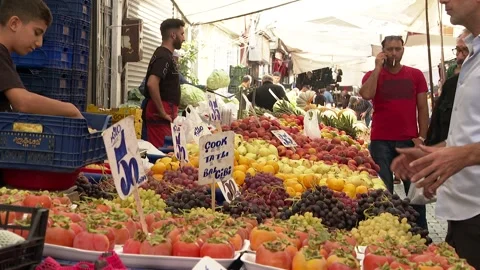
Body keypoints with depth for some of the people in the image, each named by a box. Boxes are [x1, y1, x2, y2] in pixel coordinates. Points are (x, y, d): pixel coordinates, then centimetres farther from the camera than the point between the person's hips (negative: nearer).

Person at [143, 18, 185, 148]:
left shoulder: (167, 55, 18)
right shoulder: (164, 56, -13)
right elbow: (152, 84, -27)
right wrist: (162, 112, -20)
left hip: (167, 111, 10)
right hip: (161, 114, -10)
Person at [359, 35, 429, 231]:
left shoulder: (416, 75, 8)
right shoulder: (373, 75, 5)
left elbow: (423, 108, 8)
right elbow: (366, 95, -17)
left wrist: (421, 137, -1)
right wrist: (378, 67, -10)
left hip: (409, 141, 1)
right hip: (381, 141, -1)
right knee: (383, 190, 2)